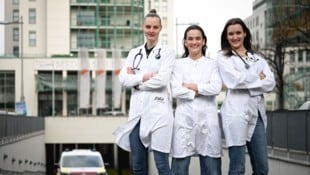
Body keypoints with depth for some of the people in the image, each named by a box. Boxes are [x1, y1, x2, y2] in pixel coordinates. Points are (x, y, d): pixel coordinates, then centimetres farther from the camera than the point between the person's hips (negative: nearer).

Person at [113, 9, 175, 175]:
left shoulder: (167, 52, 2)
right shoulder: (134, 53, 15)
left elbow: (162, 80, -11)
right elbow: (123, 78, 3)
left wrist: (136, 80, -3)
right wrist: (144, 76, -10)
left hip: (158, 111, -4)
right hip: (137, 112, 5)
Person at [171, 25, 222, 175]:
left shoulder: (212, 64, 13)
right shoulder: (179, 64, 11)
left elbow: (216, 88, -5)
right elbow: (176, 91, -3)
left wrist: (191, 86, -5)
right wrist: (200, 91, -5)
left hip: (207, 117, 1)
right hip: (185, 117, -1)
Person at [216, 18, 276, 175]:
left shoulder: (258, 58, 19)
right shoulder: (223, 57, 7)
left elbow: (270, 84, 5)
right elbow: (234, 80, -11)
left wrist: (246, 81, -7)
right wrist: (258, 78, 1)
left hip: (257, 112, 5)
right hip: (236, 112, -4)